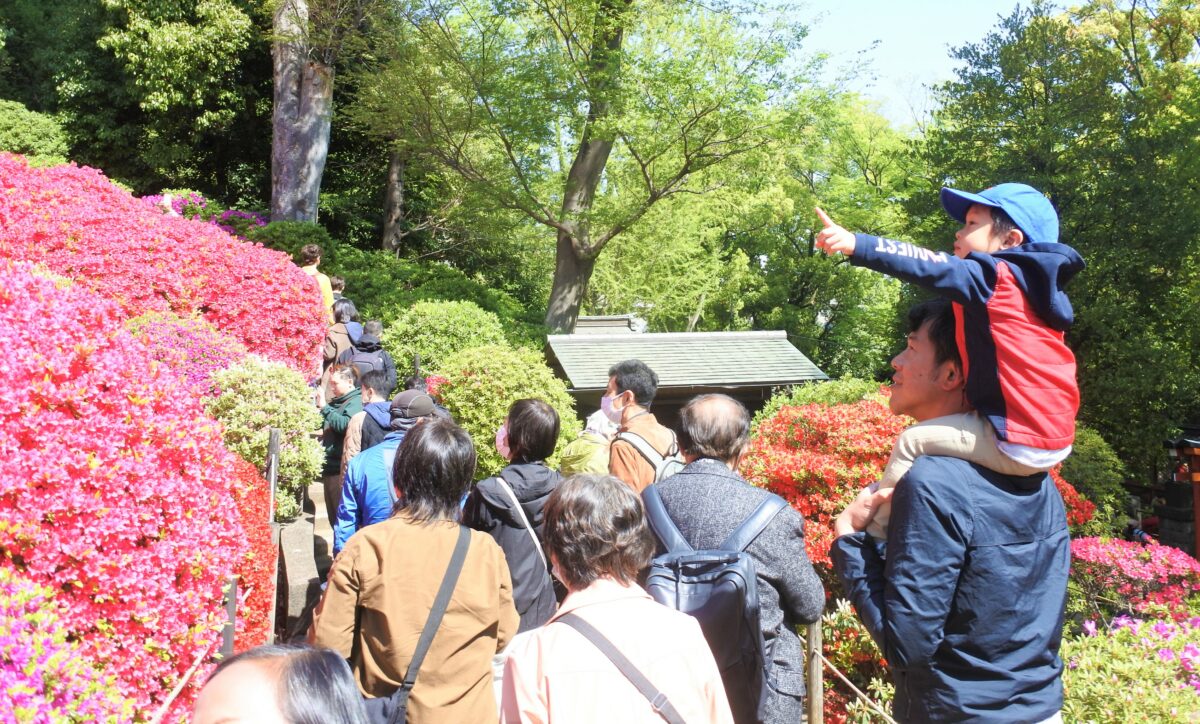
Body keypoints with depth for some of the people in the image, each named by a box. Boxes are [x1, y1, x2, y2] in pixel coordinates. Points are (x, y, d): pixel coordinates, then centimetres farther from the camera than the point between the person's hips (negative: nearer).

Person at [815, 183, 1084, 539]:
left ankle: (874, 530, 6)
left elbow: (930, 268, -24)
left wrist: (856, 245, -30)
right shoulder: (1025, 283, 15)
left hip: (1019, 443, -10)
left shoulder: (994, 277, -13)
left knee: (913, 440, -6)